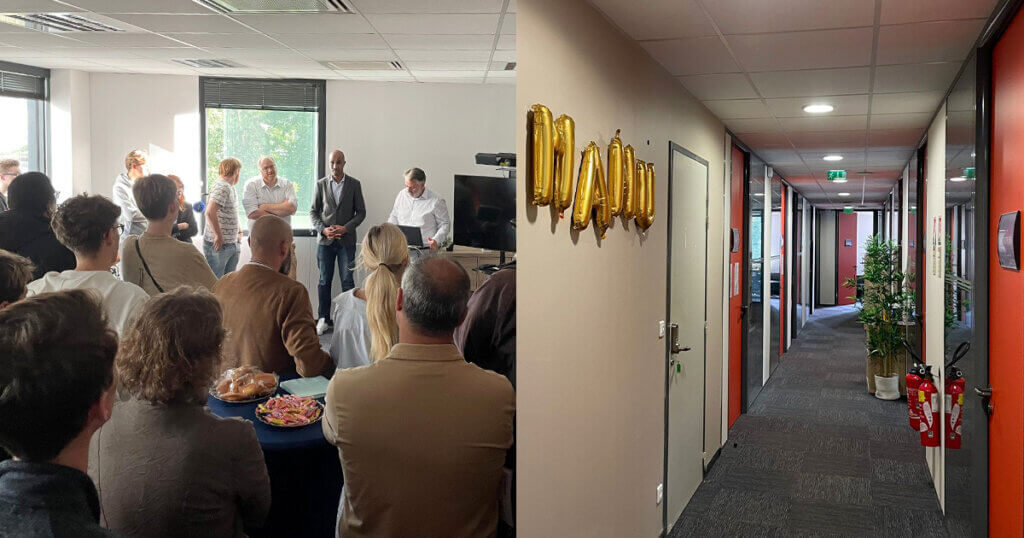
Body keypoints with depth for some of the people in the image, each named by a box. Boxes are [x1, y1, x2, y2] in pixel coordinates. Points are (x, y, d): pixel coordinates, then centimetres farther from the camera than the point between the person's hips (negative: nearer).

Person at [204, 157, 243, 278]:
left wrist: (238, 231, 14)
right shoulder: (221, 187, -15)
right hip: (218, 245, -9)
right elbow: (210, 212, -27)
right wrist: (219, 236, -22)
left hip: (233, 244, 9)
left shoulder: (230, 187, 15)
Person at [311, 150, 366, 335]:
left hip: (346, 240, -1)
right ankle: (324, 319, 12)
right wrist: (323, 229, -8)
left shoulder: (354, 184, 3)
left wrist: (345, 228, -10)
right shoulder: (321, 184, 7)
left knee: (347, 280, -2)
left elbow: (361, 212, 3)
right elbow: (313, 211, 8)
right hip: (325, 240, 1)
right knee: (324, 280, 5)